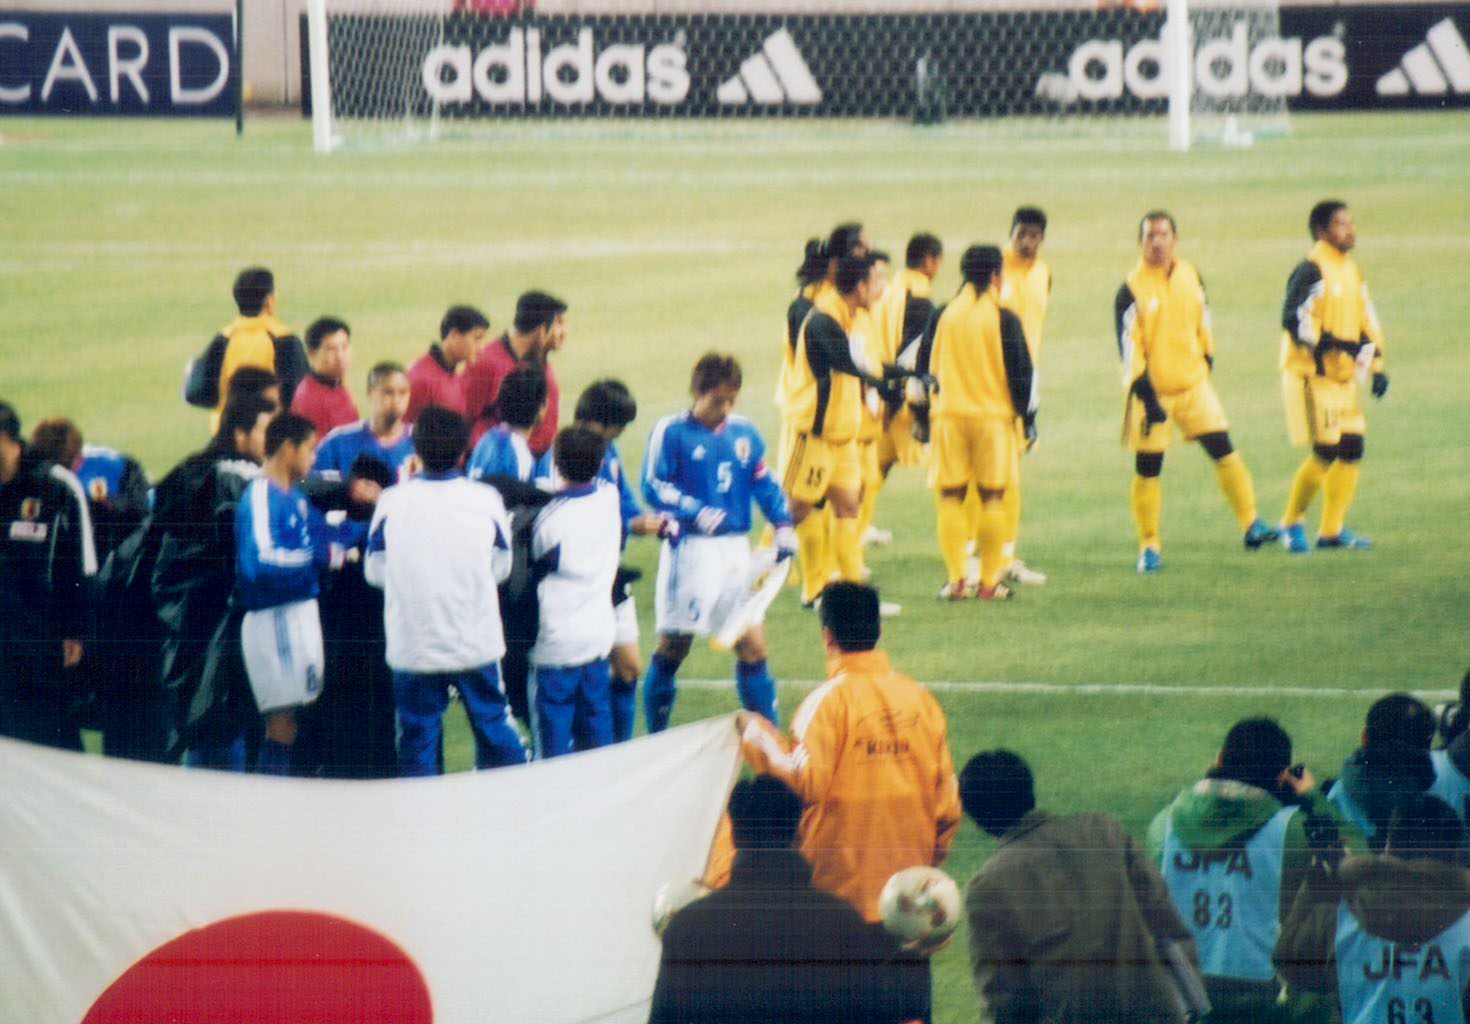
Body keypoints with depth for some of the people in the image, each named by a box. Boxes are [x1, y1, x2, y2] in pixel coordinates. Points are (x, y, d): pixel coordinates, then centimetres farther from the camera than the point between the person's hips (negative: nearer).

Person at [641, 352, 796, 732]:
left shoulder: (744, 433, 9)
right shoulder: (671, 432, -5)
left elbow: (764, 484, 15)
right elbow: (653, 486, -10)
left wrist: (783, 527, 1)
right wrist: (696, 512, -23)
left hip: (736, 553, 4)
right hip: (689, 548, -4)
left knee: (752, 643, 1)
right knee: (672, 647, 2)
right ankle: (656, 737, 12)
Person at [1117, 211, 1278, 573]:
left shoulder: (1190, 277, 4)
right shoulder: (1132, 290, -10)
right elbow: (1129, 347, -12)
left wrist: (1206, 363, 16)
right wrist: (1146, 398, -16)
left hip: (1193, 384, 4)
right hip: (1153, 392, -4)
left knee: (1224, 451, -4)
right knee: (1147, 469, -1)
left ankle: (1251, 526, 2)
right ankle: (1149, 547, 10)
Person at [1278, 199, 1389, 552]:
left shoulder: (1351, 271, 14)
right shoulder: (1311, 271, -13)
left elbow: (1366, 321, 21)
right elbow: (1294, 320, -22)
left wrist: (1376, 367, 14)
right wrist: (1335, 344, -26)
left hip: (1343, 376, 8)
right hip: (1311, 374, -8)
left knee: (1351, 450, 4)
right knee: (1326, 451, -11)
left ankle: (1332, 530, 12)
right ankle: (1292, 522, 5)